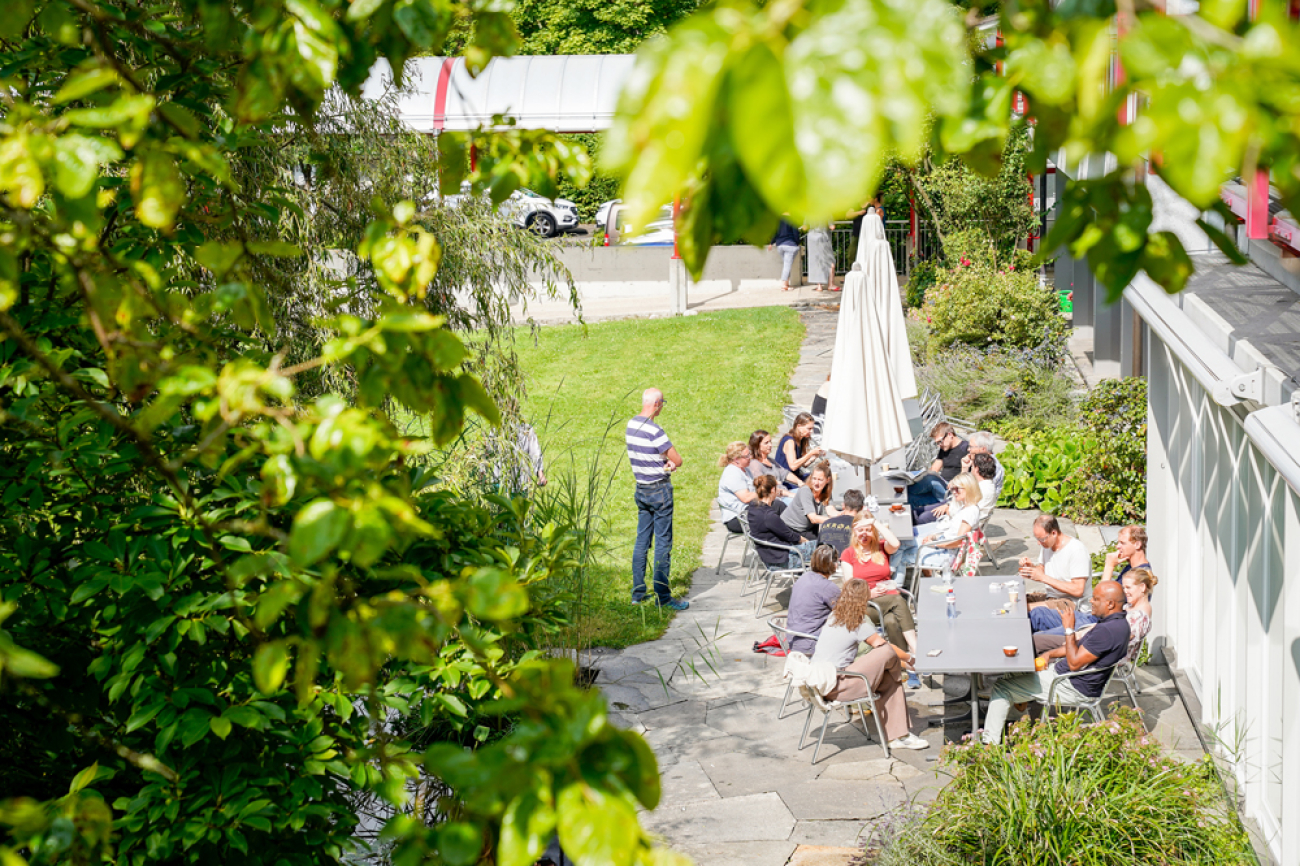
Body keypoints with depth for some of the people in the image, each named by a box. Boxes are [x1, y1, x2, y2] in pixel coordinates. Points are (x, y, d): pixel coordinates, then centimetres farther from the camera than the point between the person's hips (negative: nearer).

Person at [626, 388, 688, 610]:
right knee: (663, 543, -2)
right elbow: (678, 460, -17)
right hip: (659, 490, -8)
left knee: (641, 540, 11)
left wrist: (664, 461, -4)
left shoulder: (631, 425, 5)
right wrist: (669, 463, 4)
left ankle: (638, 593, 14)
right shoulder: (654, 431, -22)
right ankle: (662, 596, 0)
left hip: (641, 489, 8)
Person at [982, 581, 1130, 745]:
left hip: (1074, 688, -11)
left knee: (1002, 688, -5)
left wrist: (1069, 629, -20)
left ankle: (990, 742, 2)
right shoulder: (1118, 621, 5)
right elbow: (1080, 645, 18)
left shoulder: (1107, 630, -29)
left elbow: (1074, 663, -26)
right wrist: (1049, 654, 9)